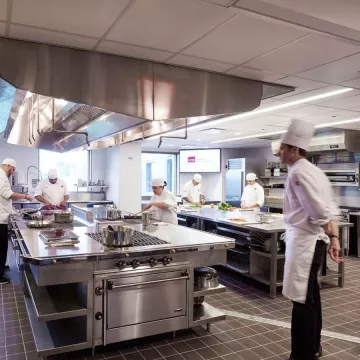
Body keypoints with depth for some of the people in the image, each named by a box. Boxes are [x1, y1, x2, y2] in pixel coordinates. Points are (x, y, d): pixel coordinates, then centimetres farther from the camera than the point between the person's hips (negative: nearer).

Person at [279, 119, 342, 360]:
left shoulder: (298, 172, -17)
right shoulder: (312, 170, 14)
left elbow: (320, 210, -23)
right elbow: (330, 208, 13)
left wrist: (330, 236, -16)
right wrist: (334, 238, 11)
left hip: (305, 240, -10)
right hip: (312, 239, 10)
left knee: (302, 299, -1)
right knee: (309, 297, 20)